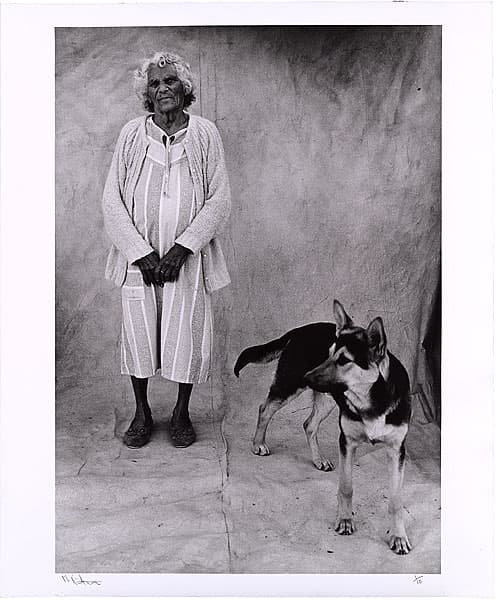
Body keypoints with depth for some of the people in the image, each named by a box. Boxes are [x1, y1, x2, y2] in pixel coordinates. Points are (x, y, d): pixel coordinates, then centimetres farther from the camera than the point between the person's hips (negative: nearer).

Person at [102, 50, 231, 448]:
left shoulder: (205, 134, 0)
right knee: (138, 334, 6)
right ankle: (142, 413, 26)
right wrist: (140, 252, -9)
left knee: (187, 336, 4)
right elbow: (112, 200, 1)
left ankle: (182, 413, 25)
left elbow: (220, 199, -3)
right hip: (138, 256, 1)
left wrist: (181, 248, -12)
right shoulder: (132, 134, 2)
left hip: (188, 258, -1)